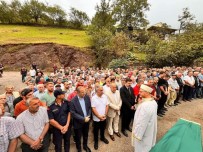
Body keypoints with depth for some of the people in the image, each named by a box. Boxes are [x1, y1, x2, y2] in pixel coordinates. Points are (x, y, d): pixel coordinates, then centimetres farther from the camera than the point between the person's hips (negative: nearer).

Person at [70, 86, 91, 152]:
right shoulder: (73, 101, -22)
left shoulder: (87, 97, -10)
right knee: (78, 137, 18)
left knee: (86, 135, 24)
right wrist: (83, 119, -22)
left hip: (87, 121, 4)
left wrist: (88, 116, -13)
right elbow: (73, 113, -20)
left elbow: (90, 108, 0)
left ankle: (85, 146, 52)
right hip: (78, 122, -3)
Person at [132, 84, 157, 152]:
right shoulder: (153, 102, -8)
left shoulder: (145, 105, -37)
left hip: (143, 132, -8)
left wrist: (137, 134, -18)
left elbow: (141, 123, -29)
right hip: (150, 130, 8)